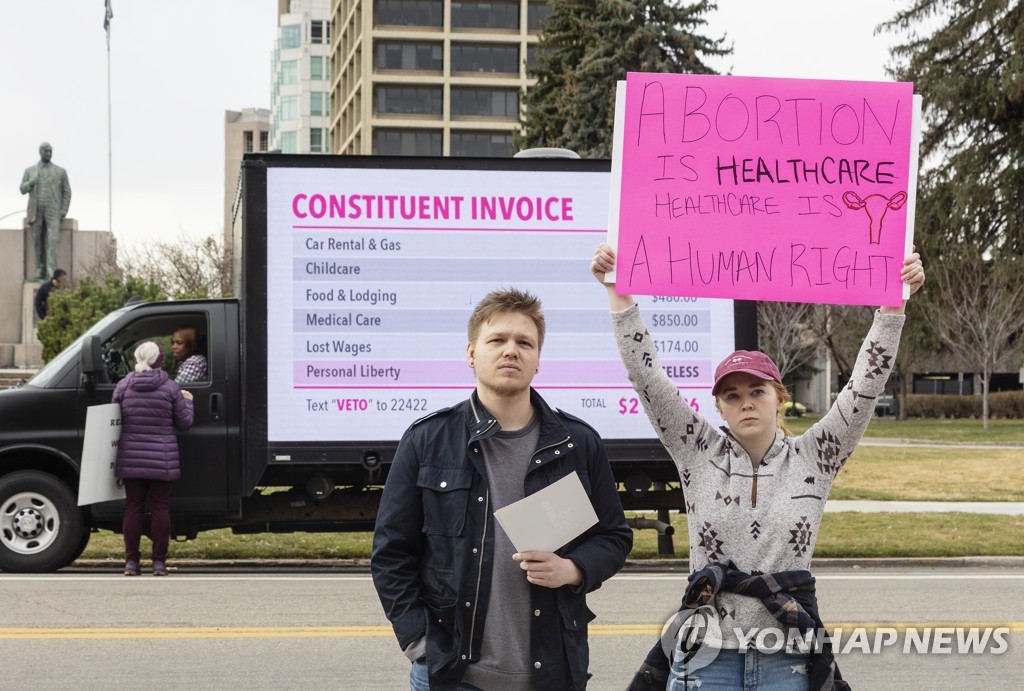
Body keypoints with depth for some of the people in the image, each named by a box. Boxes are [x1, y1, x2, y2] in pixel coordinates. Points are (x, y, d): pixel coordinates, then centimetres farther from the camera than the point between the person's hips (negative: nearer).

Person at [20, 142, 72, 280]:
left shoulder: (60, 171, 5)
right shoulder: (30, 170, 9)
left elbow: (67, 192, 6)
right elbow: (23, 190, 6)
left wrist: (64, 212, -6)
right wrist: (30, 183, -18)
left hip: (53, 211, -2)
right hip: (36, 211, 2)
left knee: (53, 240, -16)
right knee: (38, 242, 1)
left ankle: (52, 272, -22)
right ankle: (40, 272, 9)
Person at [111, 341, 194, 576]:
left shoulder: (123, 386, 0)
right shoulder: (171, 388, -5)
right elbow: (184, 423, 1)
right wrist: (187, 402, 19)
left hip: (130, 458, 2)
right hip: (162, 460, -2)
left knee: (132, 507, 7)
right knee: (160, 508, 3)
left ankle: (131, 561, 7)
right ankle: (159, 562, 3)